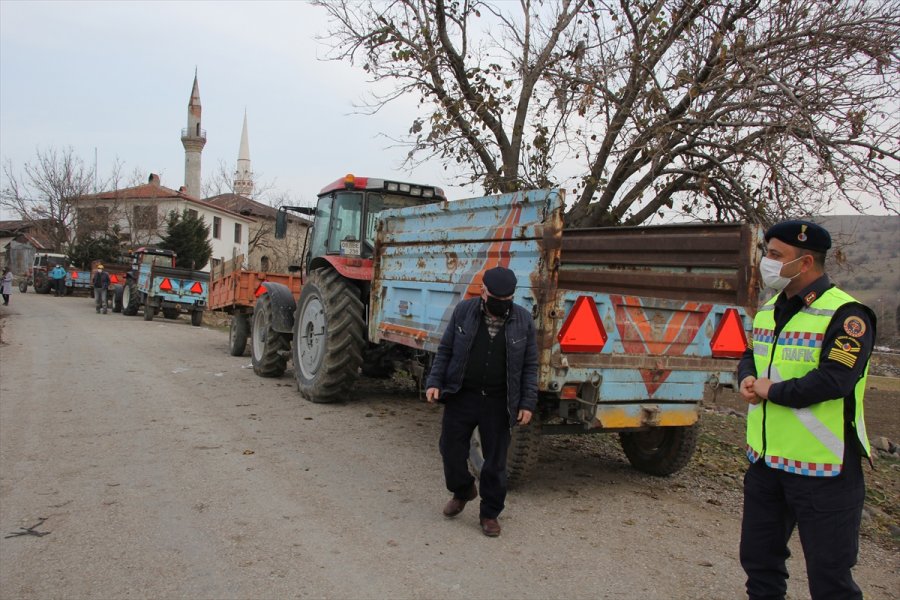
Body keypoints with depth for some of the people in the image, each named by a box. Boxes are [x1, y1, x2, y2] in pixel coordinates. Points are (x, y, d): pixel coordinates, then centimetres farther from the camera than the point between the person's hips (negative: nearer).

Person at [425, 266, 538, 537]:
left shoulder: (523, 319, -2)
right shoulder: (463, 311, -2)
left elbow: (530, 366, 2)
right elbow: (445, 350, 4)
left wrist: (527, 403, -3)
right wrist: (434, 382, -6)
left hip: (499, 403, -1)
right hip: (461, 397, 1)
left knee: (495, 462, 7)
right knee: (452, 451, 9)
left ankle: (490, 513, 26)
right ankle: (463, 491, 38)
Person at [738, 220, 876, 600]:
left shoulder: (845, 314, -15)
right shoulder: (770, 310, 11)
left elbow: (834, 381, -25)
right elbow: (751, 357, 17)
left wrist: (772, 391, -15)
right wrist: (748, 380, -6)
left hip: (822, 469, -8)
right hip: (765, 462, 8)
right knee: (759, 560, 20)